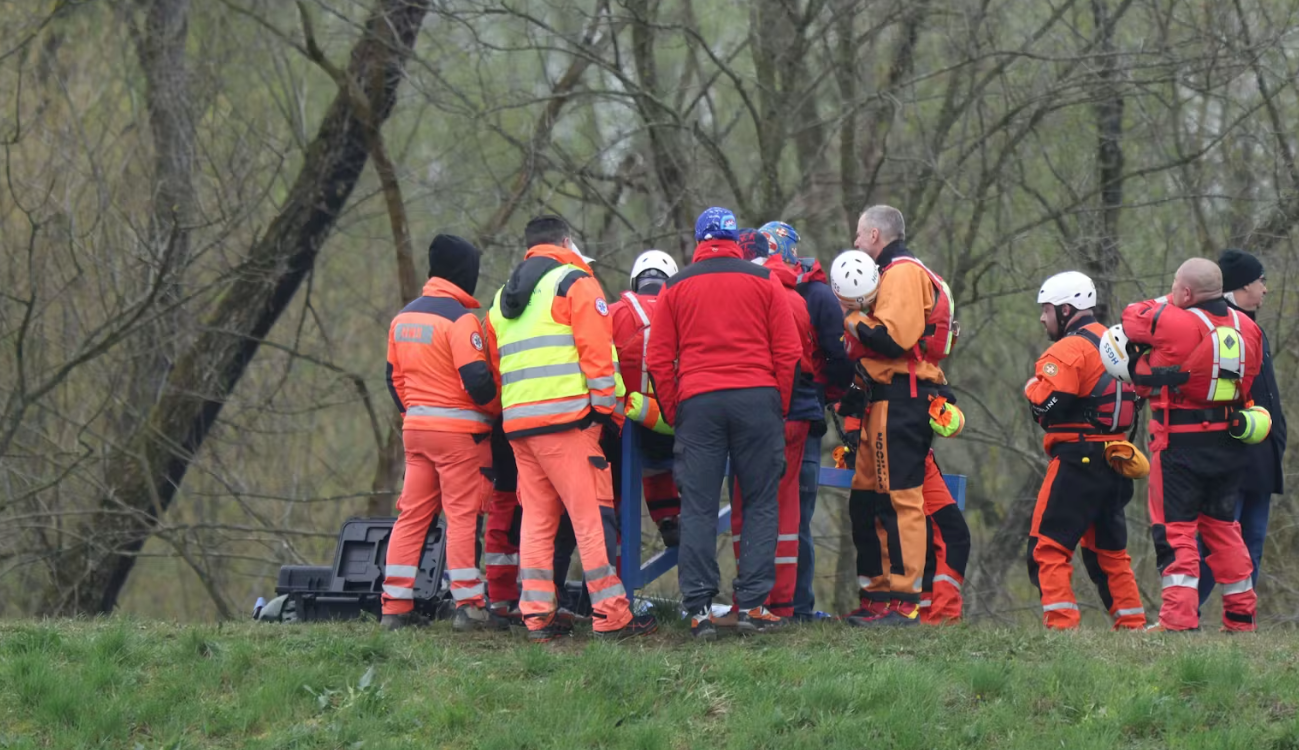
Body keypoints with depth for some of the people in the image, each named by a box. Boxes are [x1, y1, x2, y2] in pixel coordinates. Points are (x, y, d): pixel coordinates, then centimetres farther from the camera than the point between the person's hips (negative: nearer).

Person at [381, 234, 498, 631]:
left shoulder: (404, 318, 12)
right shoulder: (460, 319, -14)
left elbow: (395, 377, 17)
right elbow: (476, 379, -18)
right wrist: (497, 407, -1)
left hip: (415, 428, 7)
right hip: (459, 430, -7)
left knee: (412, 514, 9)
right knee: (462, 514, -3)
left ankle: (395, 605, 7)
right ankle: (468, 605, -3)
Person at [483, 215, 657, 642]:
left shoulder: (504, 298, 23)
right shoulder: (574, 282, 0)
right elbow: (597, 349, -8)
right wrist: (604, 406, -5)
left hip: (516, 422, 7)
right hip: (565, 417, -7)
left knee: (536, 519, 10)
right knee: (591, 515, -6)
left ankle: (536, 614, 6)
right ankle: (611, 615, -9)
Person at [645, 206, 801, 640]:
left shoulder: (676, 288, 11)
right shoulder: (763, 282, 8)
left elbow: (658, 360, 7)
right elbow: (789, 352, 3)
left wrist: (674, 415, 13)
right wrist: (780, 409, 10)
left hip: (696, 403, 1)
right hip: (757, 399, -1)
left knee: (698, 509, 2)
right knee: (760, 503, 5)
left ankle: (699, 608, -5)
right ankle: (752, 604, -2)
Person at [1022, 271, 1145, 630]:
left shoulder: (1069, 349, -12)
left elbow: (1049, 402, -21)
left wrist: (1032, 387, 1)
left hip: (1078, 458, -9)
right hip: (1113, 460, 9)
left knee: (1048, 545, -6)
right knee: (1108, 547, 18)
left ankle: (1061, 621, -17)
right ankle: (1132, 623, 17)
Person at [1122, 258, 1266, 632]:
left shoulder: (1171, 323, -18)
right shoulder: (1246, 328, 2)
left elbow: (1132, 318, 0)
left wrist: (1171, 303, 15)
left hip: (1181, 446, -6)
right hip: (1229, 443, 6)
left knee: (1175, 530, -1)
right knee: (1222, 527, 18)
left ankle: (1179, 618, -9)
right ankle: (1241, 615, 20)